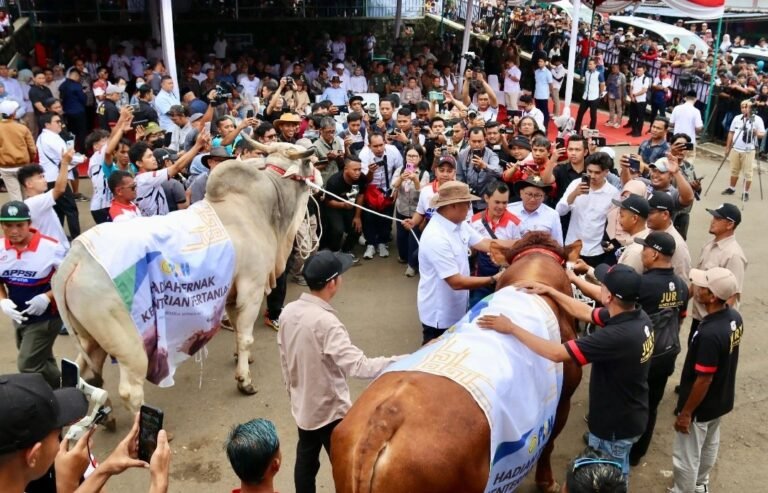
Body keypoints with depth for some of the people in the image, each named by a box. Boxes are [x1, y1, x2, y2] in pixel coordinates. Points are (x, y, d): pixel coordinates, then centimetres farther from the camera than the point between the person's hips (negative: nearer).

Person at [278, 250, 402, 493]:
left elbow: (285, 360, 5)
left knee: (305, 460, 21)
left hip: (302, 405, 7)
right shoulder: (325, 322, -31)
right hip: (330, 409, -7)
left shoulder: (288, 311, -6)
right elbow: (358, 366, -36)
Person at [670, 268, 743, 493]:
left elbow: (703, 380, -27)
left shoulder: (709, 333, -36)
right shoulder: (735, 317, -9)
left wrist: (685, 413, -16)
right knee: (709, 445, 29)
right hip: (721, 400, 9)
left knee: (686, 456, 12)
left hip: (701, 406, -9)